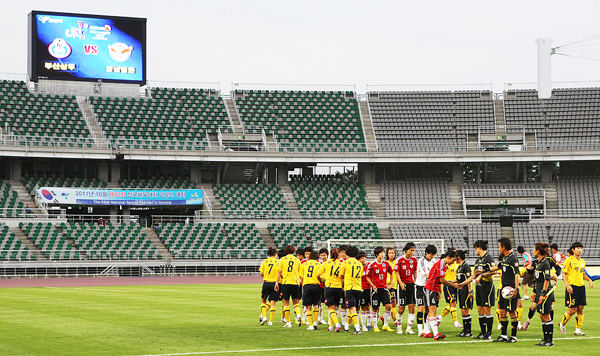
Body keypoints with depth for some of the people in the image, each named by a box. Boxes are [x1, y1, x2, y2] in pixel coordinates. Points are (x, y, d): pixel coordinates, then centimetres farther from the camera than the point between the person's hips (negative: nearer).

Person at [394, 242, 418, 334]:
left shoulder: (414, 260, 2)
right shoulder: (400, 260, -8)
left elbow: (415, 272, 12)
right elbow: (397, 273, -7)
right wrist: (401, 283, -19)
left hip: (411, 284, 3)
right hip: (402, 285, -3)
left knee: (412, 307, -4)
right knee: (401, 308, -2)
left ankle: (409, 328, 2)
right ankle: (399, 326, 19)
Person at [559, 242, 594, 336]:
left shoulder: (582, 261, 14)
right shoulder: (569, 260, -5)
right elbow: (564, 273, -7)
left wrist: (589, 280, 8)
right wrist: (567, 285, -18)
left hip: (581, 286, 6)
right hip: (572, 287, -6)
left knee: (580, 309, 3)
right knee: (572, 309, -7)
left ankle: (578, 330, 8)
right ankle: (562, 324, 16)